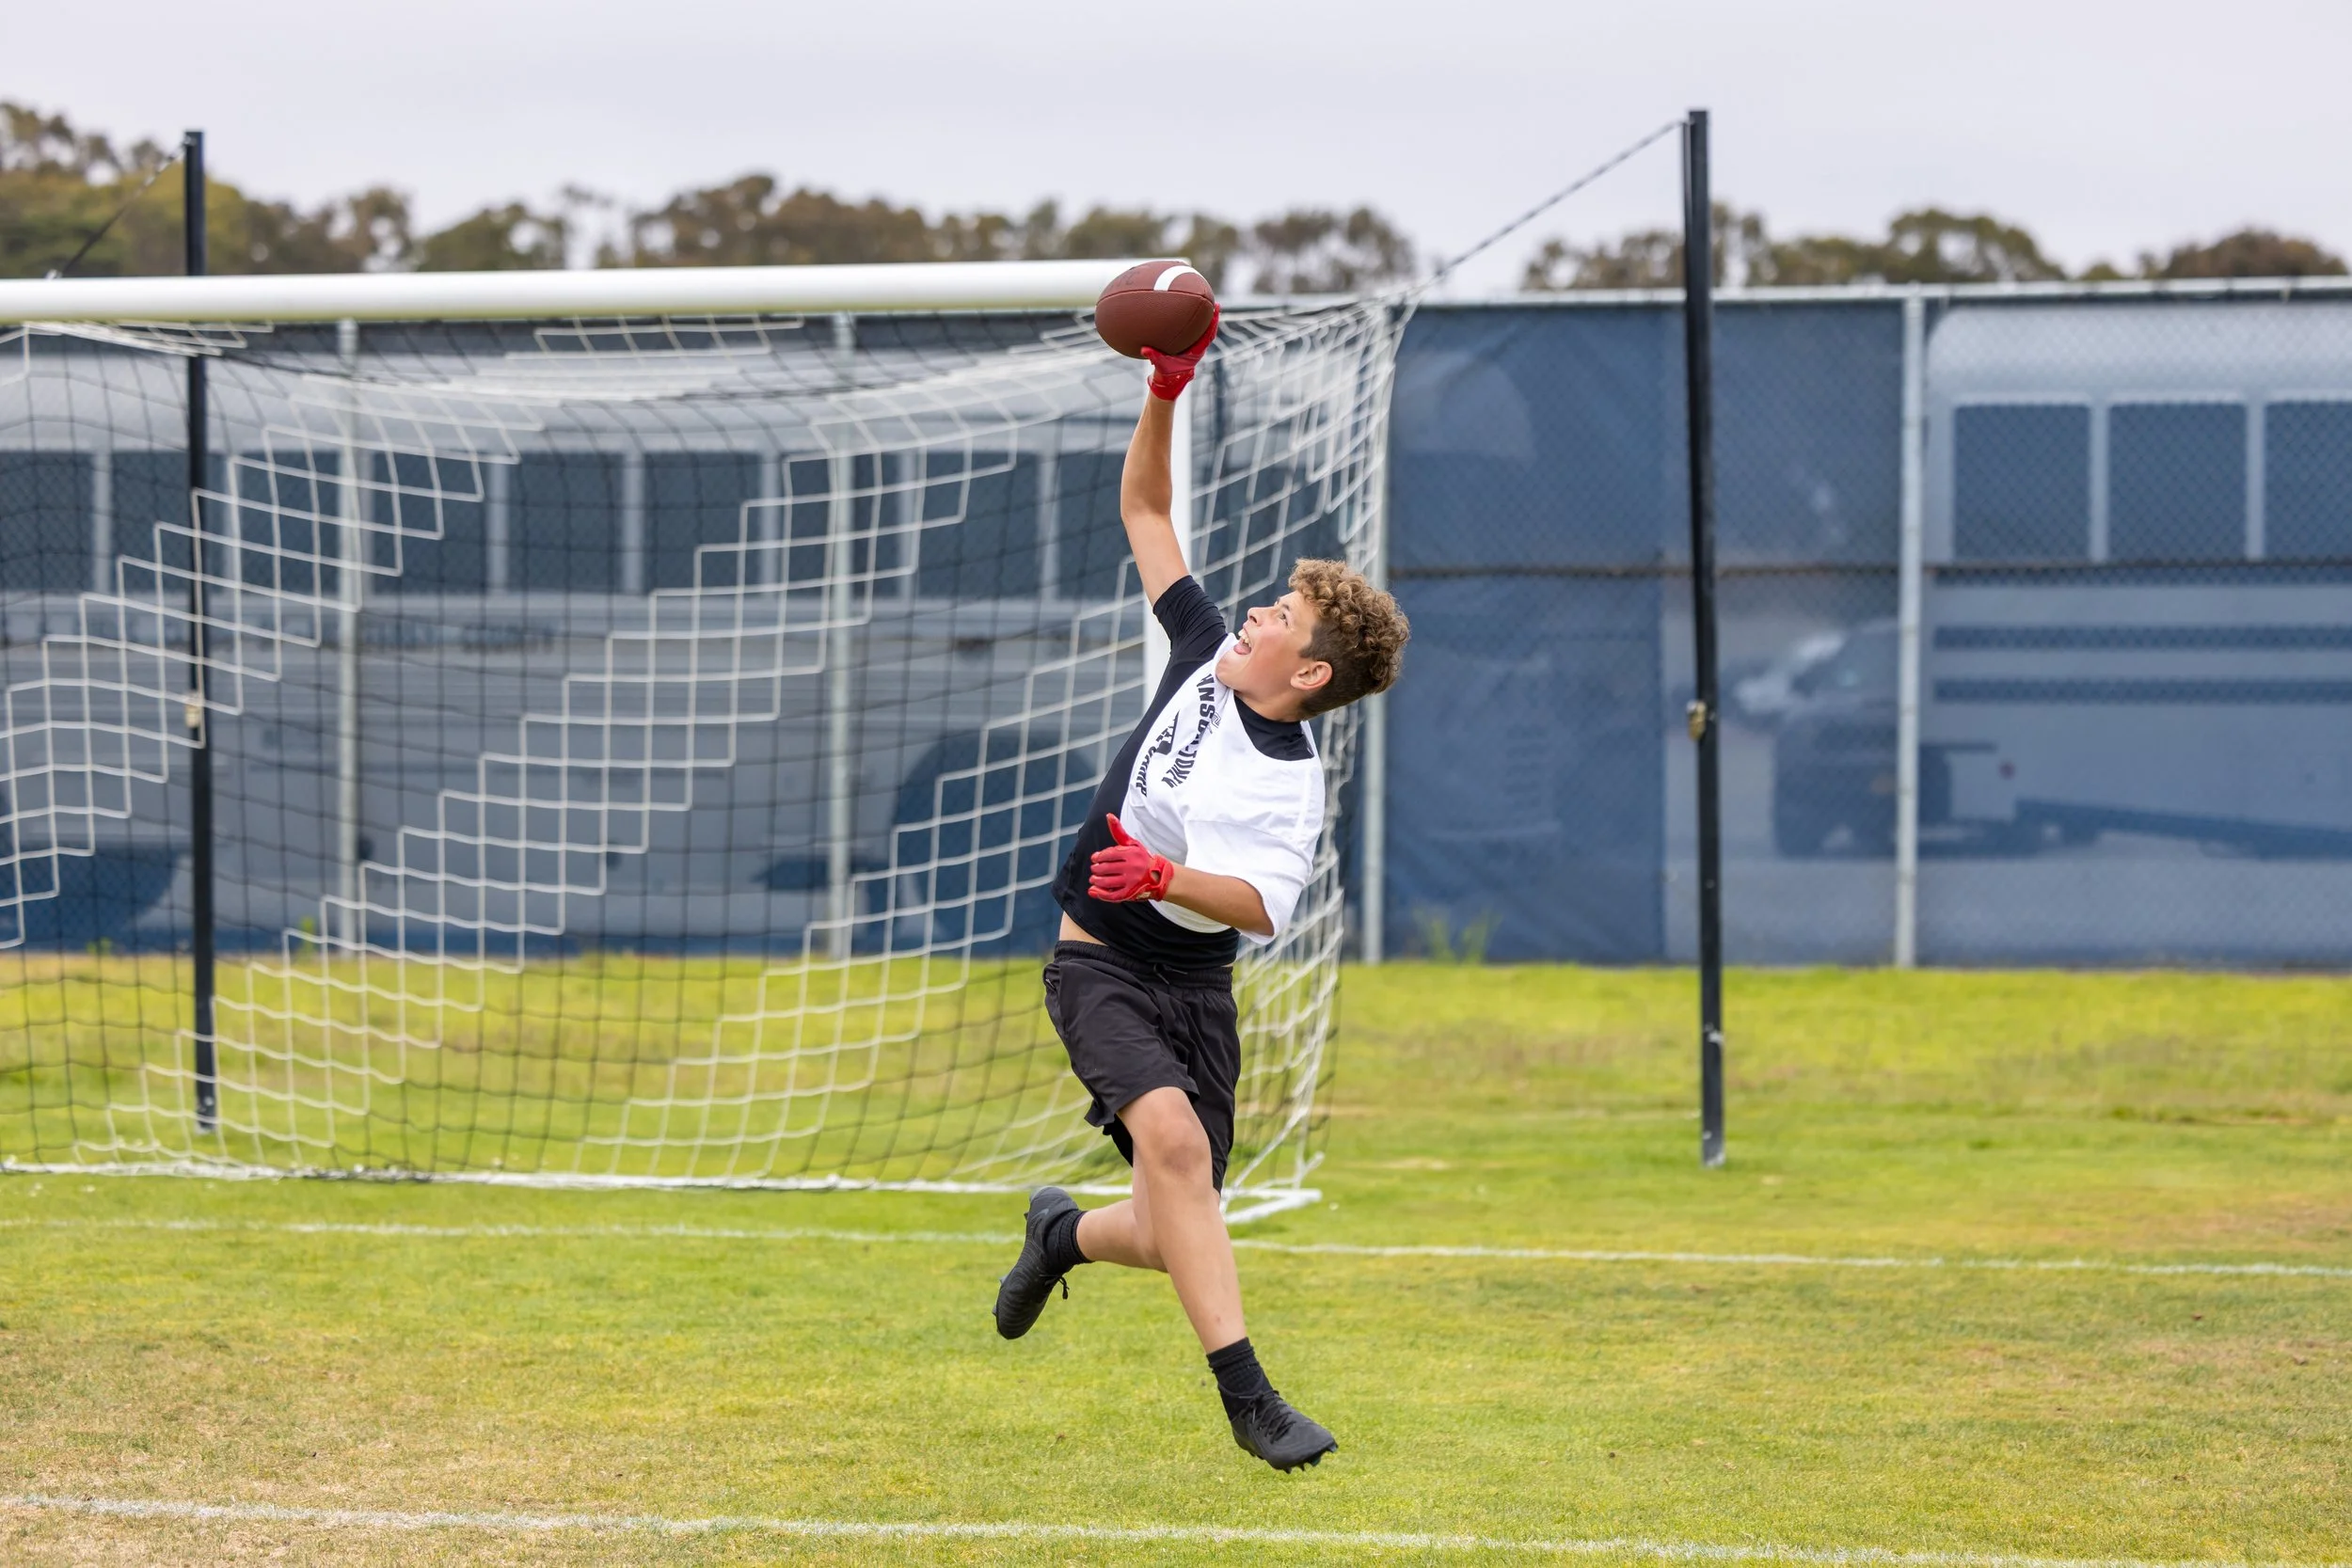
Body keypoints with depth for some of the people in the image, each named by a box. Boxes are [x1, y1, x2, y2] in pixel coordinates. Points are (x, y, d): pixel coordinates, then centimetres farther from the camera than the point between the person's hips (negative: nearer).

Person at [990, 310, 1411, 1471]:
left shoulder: (1291, 777, -13)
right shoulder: (1206, 657, -1)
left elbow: (1264, 904, -27)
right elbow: (1144, 510, 6)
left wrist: (1165, 880, -41)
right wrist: (1165, 395, -5)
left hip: (1196, 985, -1)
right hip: (1100, 969, 1)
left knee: (1179, 1229, 2)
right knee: (1172, 1133, -26)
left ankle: (1066, 1234, 41)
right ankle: (1244, 1392, -29)